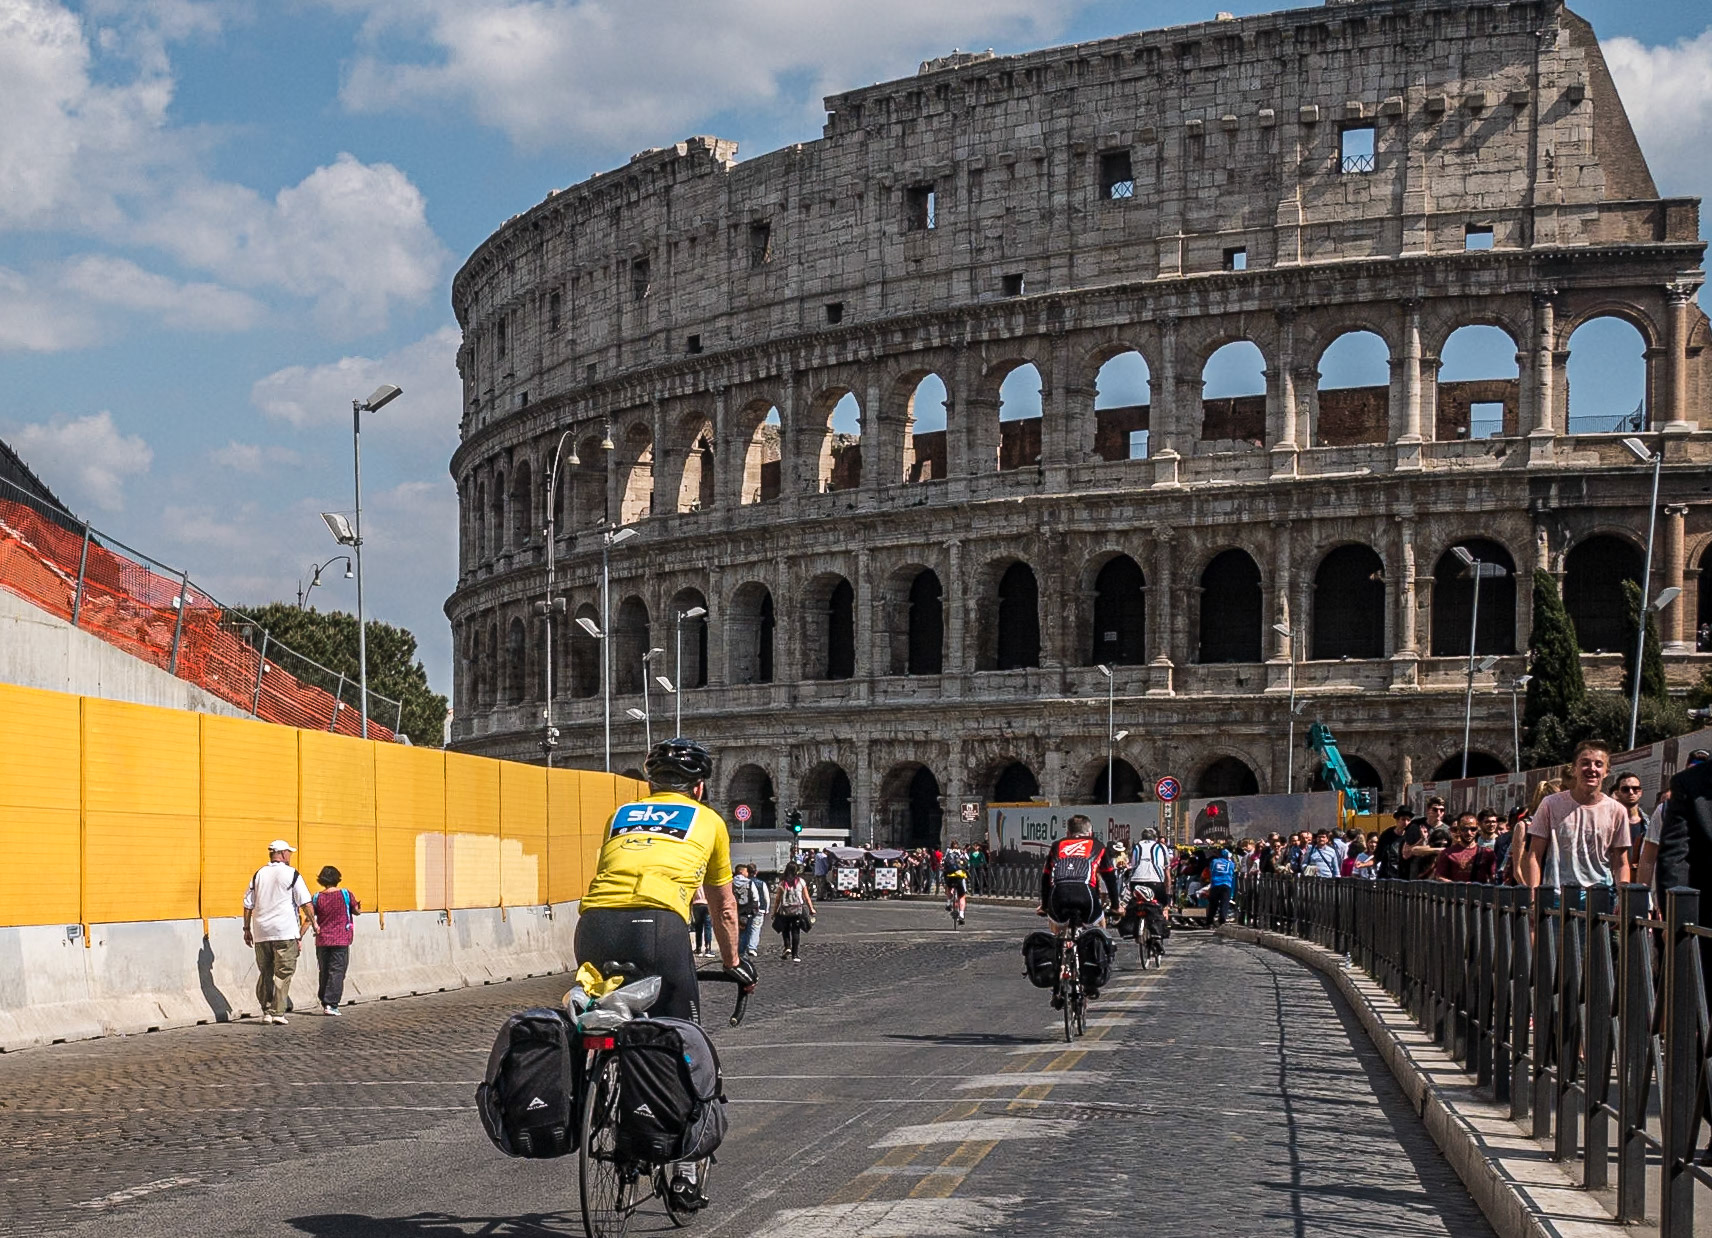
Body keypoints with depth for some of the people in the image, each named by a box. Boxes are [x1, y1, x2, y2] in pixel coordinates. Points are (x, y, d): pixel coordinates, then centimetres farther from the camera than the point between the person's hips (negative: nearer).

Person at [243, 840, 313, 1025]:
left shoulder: (258, 875, 10)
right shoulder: (291, 874, -3)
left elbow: (248, 904, 11)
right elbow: (306, 904, -6)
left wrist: (247, 929, 18)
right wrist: (310, 921, 7)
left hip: (261, 933, 4)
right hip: (285, 932, -4)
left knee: (265, 973, 13)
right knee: (283, 973, -1)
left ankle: (266, 1011, 11)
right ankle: (278, 1012, -7)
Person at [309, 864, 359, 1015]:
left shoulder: (317, 898, -1)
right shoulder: (345, 894, -5)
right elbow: (356, 911, 9)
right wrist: (359, 906, 30)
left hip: (322, 941, 2)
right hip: (341, 941, -2)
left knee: (323, 973, 13)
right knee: (337, 972, -2)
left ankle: (324, 1003, 16)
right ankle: (331, 1004, -12)